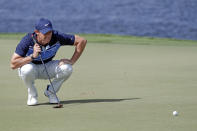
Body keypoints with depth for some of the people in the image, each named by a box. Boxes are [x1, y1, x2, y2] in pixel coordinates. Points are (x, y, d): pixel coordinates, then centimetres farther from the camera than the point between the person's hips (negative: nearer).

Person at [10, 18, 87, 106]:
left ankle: (50, 92, 2)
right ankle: (32, 94, -7)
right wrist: (33, 56, -40)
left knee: (67, 68, -25)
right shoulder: (27, 41, -28)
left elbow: (82, 41, -15)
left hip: (47, 68, 3)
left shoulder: (57, 37, -23)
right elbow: (13, 65, -32)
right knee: (27, 69, -38)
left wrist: (72, 61, -18)